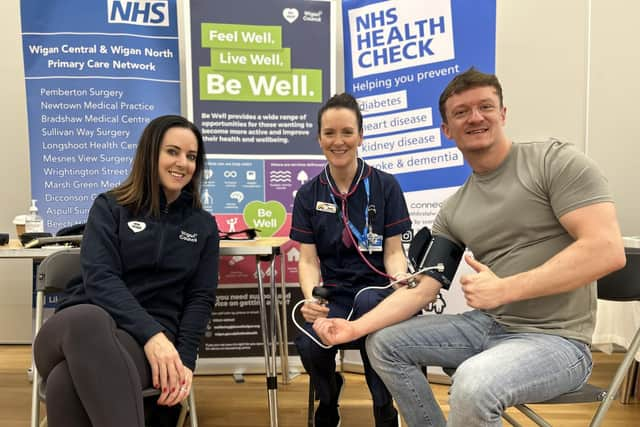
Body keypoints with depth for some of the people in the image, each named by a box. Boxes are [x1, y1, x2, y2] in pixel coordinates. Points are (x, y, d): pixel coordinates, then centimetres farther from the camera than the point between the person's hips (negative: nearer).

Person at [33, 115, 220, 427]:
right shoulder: (109, 207, 9)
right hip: (81, 323, 1)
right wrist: (152, 334, -21)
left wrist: (185, 359, -10)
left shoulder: (203, 225, 15)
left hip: (152, 337, 0)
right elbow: (99, 278, -6)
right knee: (89, 320, -41)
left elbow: (201, 297, 8)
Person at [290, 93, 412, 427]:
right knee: (310, 347, -30)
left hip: (375, 289, -1)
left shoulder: (385, 186, 0)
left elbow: (393, 252, 0)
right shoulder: (308, 194, 5)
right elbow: (309, 260, 1)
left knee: (366, 303, -37)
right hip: (332, 293, 1)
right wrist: (310, 298, -20)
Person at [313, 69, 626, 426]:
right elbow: (421, 288, 3)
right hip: (486, 325, 6)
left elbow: (606, 249, -18)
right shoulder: (453, 211, 7)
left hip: (556, 339, -6)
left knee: (474, 383, -34)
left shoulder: (555, 160, -8)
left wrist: (505, 288, -21)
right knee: (385, 343, 2)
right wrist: (356, 327, -9)